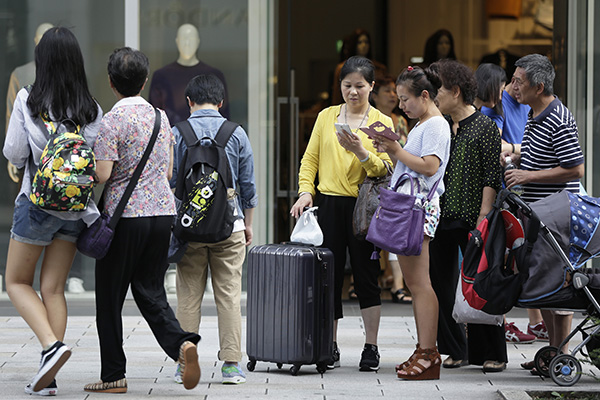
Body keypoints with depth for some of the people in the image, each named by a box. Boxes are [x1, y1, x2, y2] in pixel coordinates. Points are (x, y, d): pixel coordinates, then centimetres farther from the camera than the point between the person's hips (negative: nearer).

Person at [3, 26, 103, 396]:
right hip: (76, 208, 3)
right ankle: (49, 377, 2)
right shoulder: (92, 110, -2)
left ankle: (52, 345, -13)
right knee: (53, 288, 8)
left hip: (37, 201, -3)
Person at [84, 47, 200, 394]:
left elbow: (103, 174, -15)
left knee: (110, 296, 6)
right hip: (163, 210, 6)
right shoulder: (160, 116, 9)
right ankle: (182, 342, -15)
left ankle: (114, 375, 8)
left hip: (125, 213, -6)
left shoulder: (113, 120, -11)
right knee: (150, 291, 11)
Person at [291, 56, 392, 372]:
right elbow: (310, 159, 10)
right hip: (329, 204, 2)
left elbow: (385, 169, -5)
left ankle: (371, 349, 8)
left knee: (366, 275, 0)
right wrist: (305, 191, -3)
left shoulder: (381, 122, 4)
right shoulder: (326, 117, 11)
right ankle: (329, 348, 9)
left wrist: (361, 152, -20)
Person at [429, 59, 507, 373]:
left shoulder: (485, 127, -5)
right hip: (440, 218, 6)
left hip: (470, 218, -6)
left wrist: (483, 218, -15)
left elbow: (492, 177, -9)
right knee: (439, 284, 5)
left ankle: (491, 354, 8)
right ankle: (454, 349, 16)